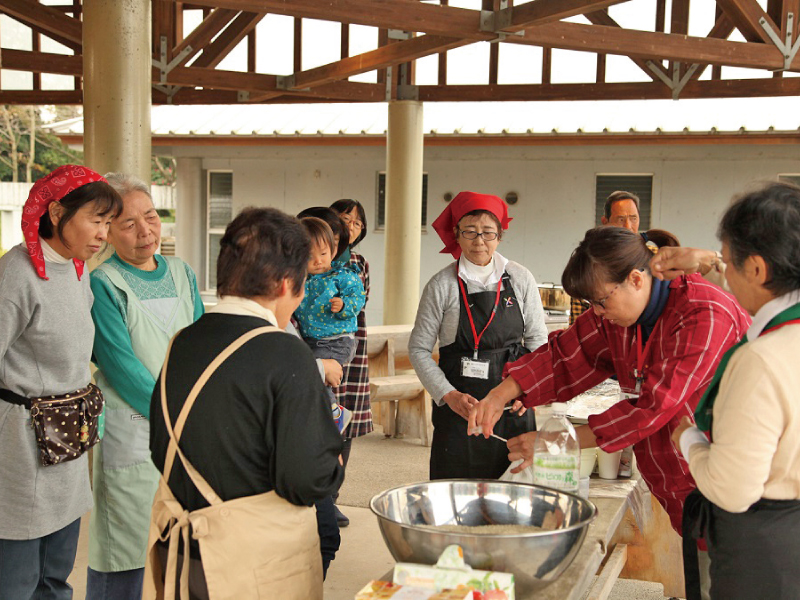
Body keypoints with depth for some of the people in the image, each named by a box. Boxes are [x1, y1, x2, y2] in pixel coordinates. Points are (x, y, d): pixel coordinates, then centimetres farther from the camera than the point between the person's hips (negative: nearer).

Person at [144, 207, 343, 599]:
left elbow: (160, 453, 7)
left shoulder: (180, 344, -1)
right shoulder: (286, 355, -19)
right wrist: (332, 465, -1)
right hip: (260, 563, -6)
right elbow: (307, 481, -21)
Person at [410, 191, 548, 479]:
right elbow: (418, 349, 0)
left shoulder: (521, 279, 3)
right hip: (458, 407, -2)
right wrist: (448, 395, -10)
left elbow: (537, 341, 10)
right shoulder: (442, 285, -3)